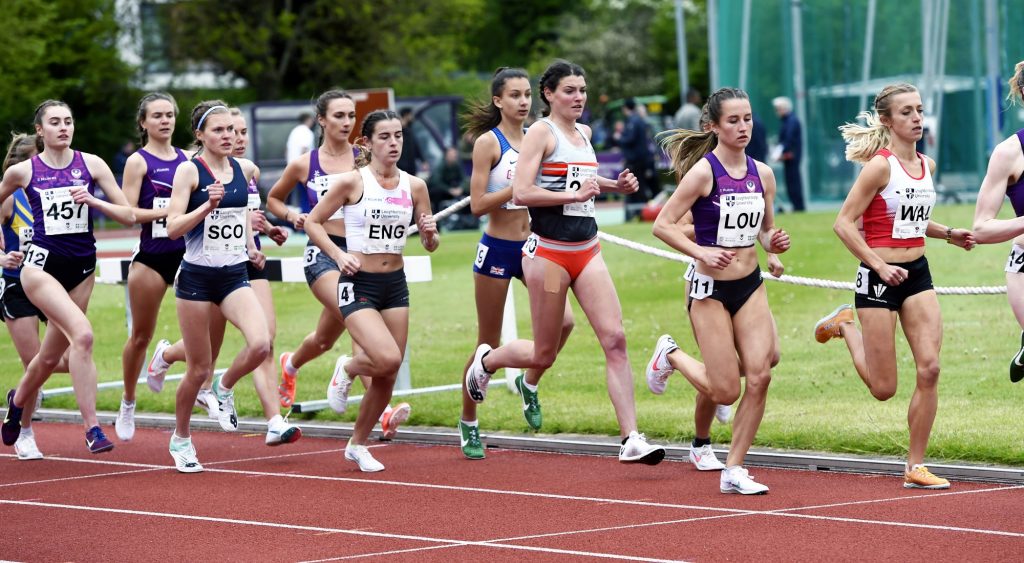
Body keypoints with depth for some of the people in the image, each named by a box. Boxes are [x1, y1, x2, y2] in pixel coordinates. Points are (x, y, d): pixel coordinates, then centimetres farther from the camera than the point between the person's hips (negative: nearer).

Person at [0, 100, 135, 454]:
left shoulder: (91, 165, 1)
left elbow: (128, 215, 0)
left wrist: (92, 200, -14)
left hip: (82, 267, 3)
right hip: (42, 265, -3)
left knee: (51, 356, 13)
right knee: (82, 334, -26)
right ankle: (92, 428, -24)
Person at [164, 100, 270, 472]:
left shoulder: (244, 169, 6)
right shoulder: (189, 170, -9)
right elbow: (173, 228, -16)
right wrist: (208, 206, -28)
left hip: (235, 275, 4)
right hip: (197, 277, -4)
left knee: (260, 344, -22)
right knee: (199, 369, 2)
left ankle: (224, 388, 10)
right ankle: (180, 439, 25)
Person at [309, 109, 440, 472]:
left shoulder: (414, 186, 4)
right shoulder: (352, 182, -9)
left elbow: (430, 245, 11)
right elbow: (313, 222, -1)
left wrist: (430, 234, -12)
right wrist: (339, 255, -14)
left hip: (395, 285, 5)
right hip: (359, 284, -5)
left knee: (388, 377, 5)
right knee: (388, 358, -24)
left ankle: (358, 445, 25)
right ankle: (348, 369, 11)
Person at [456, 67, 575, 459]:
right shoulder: (488, 142, -9)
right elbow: (477, 205, -15)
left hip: (532, 246, 5)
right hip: (497, 249, -4)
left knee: (563, 321, -13)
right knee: (489, 344, 4)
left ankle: (529, 384, 14)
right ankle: (468, 424, 20)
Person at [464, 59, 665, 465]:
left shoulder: (584, 133, 14)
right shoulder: (541, 132, -8)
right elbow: (521, 193, -18)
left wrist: (615, 186, 18)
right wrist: (574, 194, -22)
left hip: (587, 250, 6)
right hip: (548, 252, -6)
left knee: (615, 339, -9)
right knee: (544, 354, 4)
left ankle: (631, 440, -11)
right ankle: (485, 361, 37)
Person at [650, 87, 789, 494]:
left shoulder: (762, 174, 4)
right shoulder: (703, 172, -13)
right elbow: (663, 224, -13)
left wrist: (775, 242, -5)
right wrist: (701, 252, -25)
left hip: (750, 286, 5)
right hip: (710, 290, -5)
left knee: (759, 375, -9)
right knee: (726, 392, -4)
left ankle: (734, 471, 3)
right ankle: (671, 355, 27)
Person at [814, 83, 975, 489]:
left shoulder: (926, 165, 9)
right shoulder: (880, 165, -13)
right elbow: (844, 223, -15)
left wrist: (949, 235, 9)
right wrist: (879, 265, -20)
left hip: (918, 274, 6)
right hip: (879, 277, -6)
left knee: (929, 369, -9)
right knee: (884, 388, 2)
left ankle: (916, 468, 0)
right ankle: (845, 326, 31)